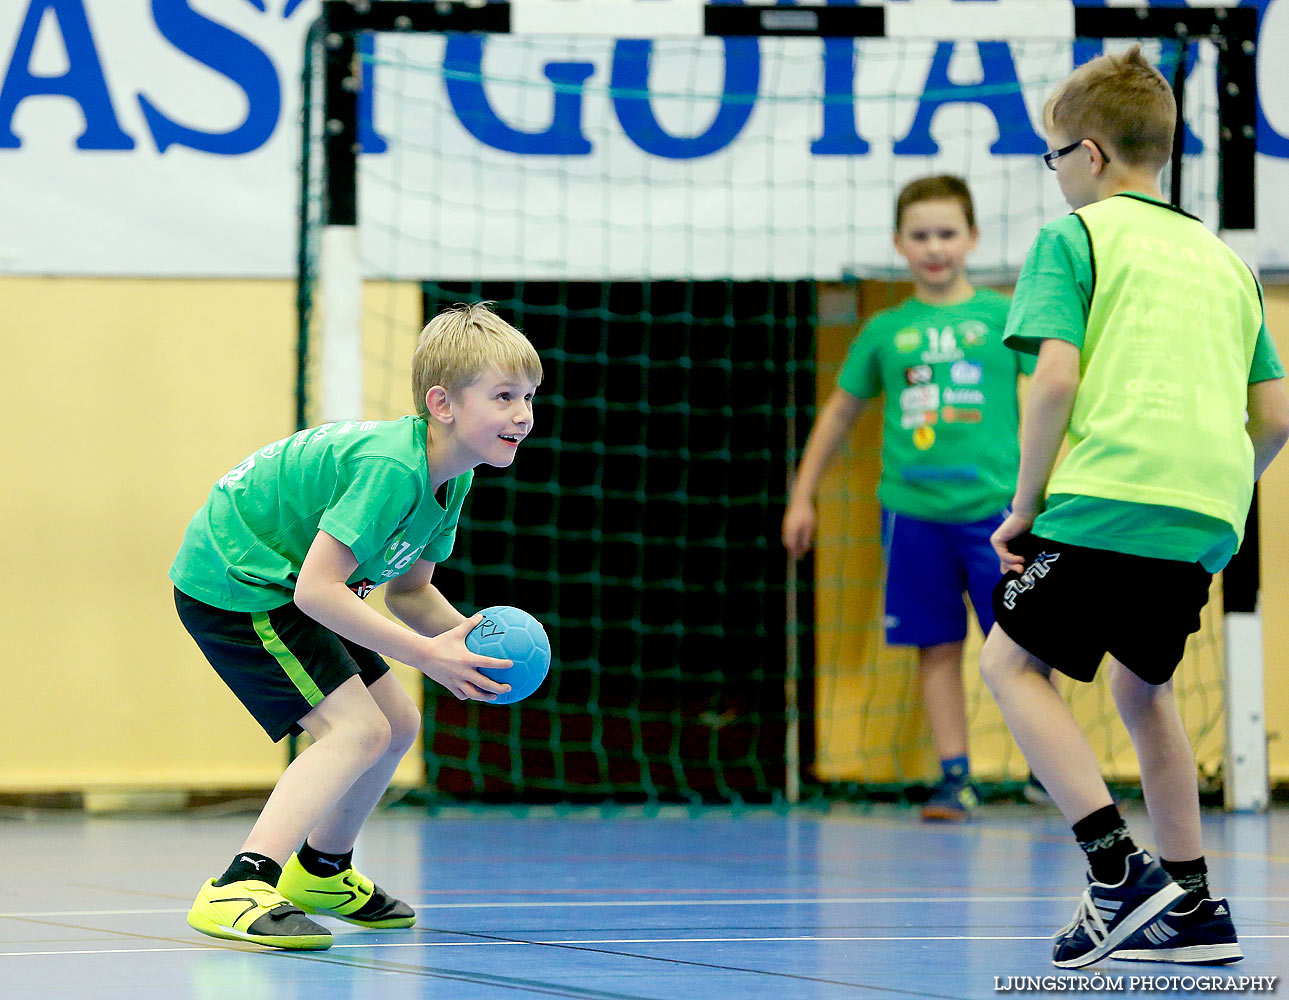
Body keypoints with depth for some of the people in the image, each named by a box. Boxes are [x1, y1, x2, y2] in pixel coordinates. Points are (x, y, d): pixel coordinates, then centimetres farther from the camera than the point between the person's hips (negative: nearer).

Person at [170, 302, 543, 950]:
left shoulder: (451, 477, 2)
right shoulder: (392, 468, -30)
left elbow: (409, 589, 13)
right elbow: (317, 587, -33)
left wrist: (471, 638, -6)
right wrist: (427, 655, -28)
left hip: (280, 583, 10)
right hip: (229, 584, -10)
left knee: (397, 724, 15)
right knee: (356, 729, -21)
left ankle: (322, 869, 36)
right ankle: (238, 891, -29)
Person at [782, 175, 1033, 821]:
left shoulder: (1002, 317, 4)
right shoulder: (886, 331, 10)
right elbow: (840, 411, 19)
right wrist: (802, 498, 18)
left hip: (995, 506, -2)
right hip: (912, 510, 2)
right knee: (937, 647, 4)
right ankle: (954, 779, 9)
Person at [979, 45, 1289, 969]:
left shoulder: (1075, 237, 3)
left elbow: (1057, 379, -11)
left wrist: (1026, 504, -3)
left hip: (1105, 500, -7)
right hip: (1206, 525, 7)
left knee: (1013, 660, 4)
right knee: (1142, 684, 22)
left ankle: (1118, 868, -10)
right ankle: (1188, 907, 19)